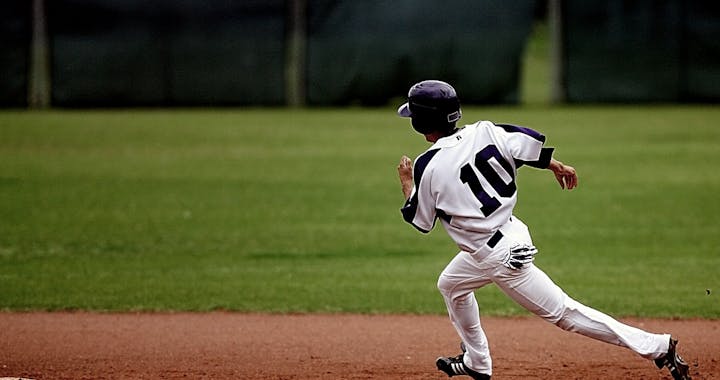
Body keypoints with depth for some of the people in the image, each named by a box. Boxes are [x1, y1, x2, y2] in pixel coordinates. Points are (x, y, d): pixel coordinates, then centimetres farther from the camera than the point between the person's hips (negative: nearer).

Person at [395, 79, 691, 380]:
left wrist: (407, 181, 11)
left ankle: (657, 347, -5)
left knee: (563, 312, -2)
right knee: (450, 284, 29)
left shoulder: (427, 167, -18)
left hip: (500, 255, -8)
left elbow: (419, 221, -5)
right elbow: (530, 143, -3)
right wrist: (555, 165, 15)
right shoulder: (482, 133, -4)